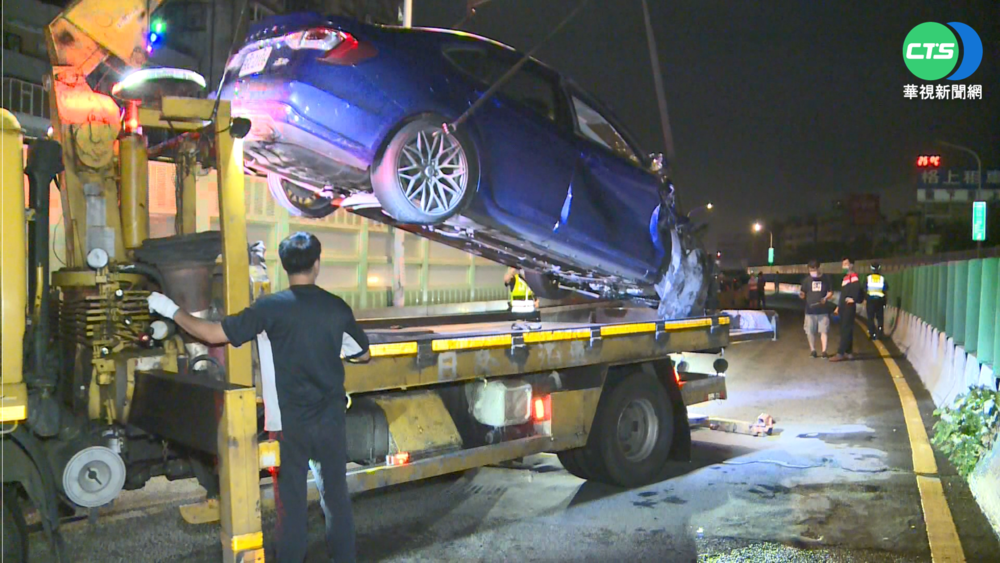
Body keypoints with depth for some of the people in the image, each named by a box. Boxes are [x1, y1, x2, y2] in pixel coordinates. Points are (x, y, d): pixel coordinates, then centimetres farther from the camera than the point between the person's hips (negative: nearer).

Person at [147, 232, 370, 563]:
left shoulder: (270, 307, -12)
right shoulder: (338, 308, -4)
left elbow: (215, 334, -11)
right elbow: (363, 354, 8)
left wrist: (172, 311, 2)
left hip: (290, 421, -2)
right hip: (331, 418, 2)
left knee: (291, 499, 11)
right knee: (336, 493, 16)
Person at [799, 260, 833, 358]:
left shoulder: (825, 279, 4)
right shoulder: (806, 280, 4)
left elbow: (830, 292, 9)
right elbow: (803, 294, 6)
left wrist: (826, 298, -12)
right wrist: (801, 295, -17)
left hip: (823, 310, -1)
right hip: (810, 310, 1)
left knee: (824, 330, -4)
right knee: (810, 331, 2)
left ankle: (824, 351, -1)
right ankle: (812, 350, 15)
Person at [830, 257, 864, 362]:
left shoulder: (853, 276, -11)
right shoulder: (846, 277, 19)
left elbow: (857, 287, -28)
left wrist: (853, 299, -21)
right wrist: (838, 306, 22)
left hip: (849, 307, -10)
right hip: (844, 307, 10)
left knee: (846, 330, -9)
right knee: (845, 330, 11)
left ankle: (840, 353, -10)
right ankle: (848, 353, 16)